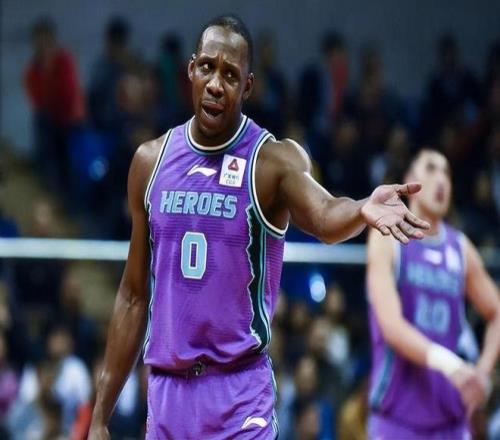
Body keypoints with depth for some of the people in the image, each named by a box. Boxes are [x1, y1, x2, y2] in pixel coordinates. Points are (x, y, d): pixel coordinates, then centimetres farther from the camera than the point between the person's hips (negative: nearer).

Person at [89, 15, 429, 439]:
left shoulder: (274, 160, -6)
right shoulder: (151, 161, 7)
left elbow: (324, 217, -28)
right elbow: (135, 296, 12)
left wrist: (362, 210, -52)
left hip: (239, 394, -4)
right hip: (165, 392, 4)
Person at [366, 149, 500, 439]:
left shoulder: (461, 249, 11)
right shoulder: (388, 238, -3)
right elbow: (391, 325, -16)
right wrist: (446, 362, -30)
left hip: (450, 417, 4)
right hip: (397, 416, -4)